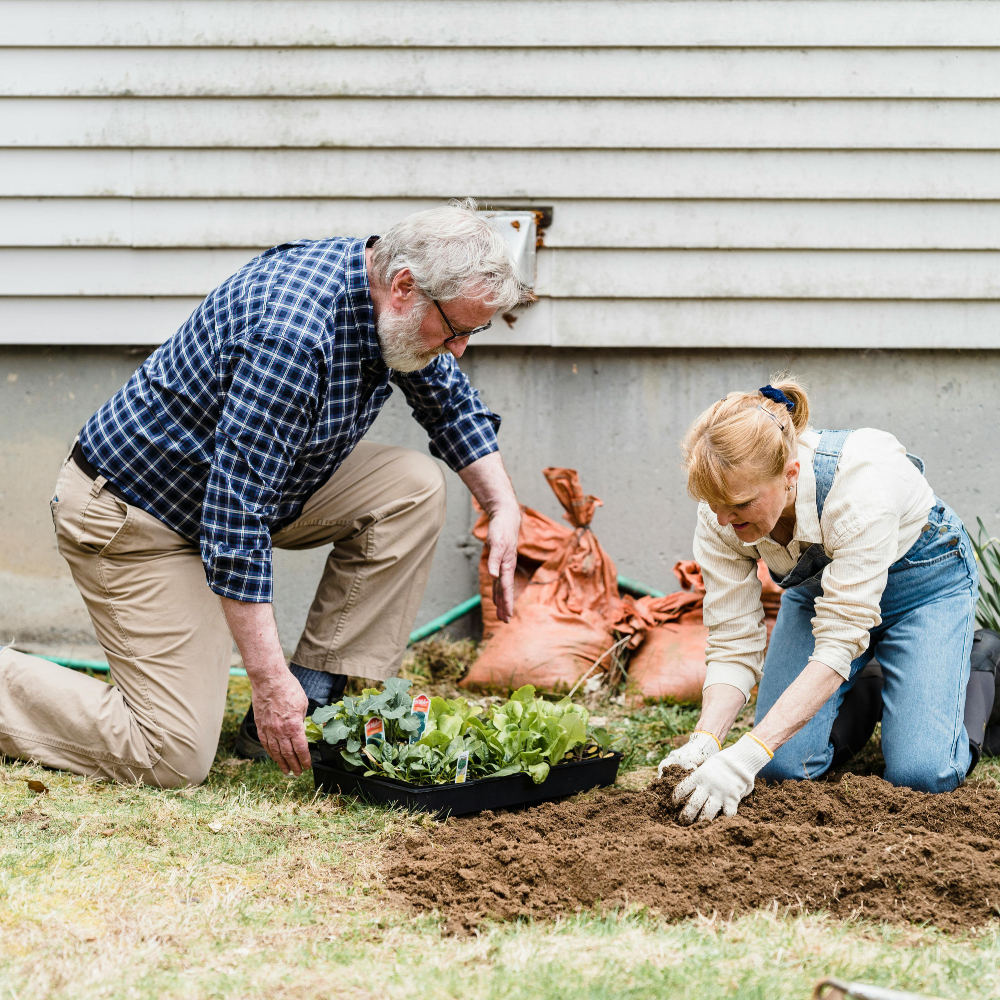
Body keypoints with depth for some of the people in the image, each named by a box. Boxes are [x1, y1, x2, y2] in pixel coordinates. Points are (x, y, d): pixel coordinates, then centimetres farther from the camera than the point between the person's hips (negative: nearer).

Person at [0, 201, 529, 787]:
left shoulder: (394, 307, -5)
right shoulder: (291, 335, -34)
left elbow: (454, 404, 16)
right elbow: (237, 512, -34)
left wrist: (505, 508, 2)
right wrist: (269, 677, -33)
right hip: (137, 514, -9)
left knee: (416, 487, -7)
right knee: (175, 760, -15)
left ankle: (311, 710, -3)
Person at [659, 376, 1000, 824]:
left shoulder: (859, 482, -42)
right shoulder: (721, 515, -26)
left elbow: (839, 641, -42)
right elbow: (732, 643, -21)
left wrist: (748, 753, -49)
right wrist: (705, 742, -39)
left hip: (922, 579, -4)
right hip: (818, 584, 4)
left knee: (921, 773, -17)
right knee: (783, 764, -11)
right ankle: (865, 692, 19)